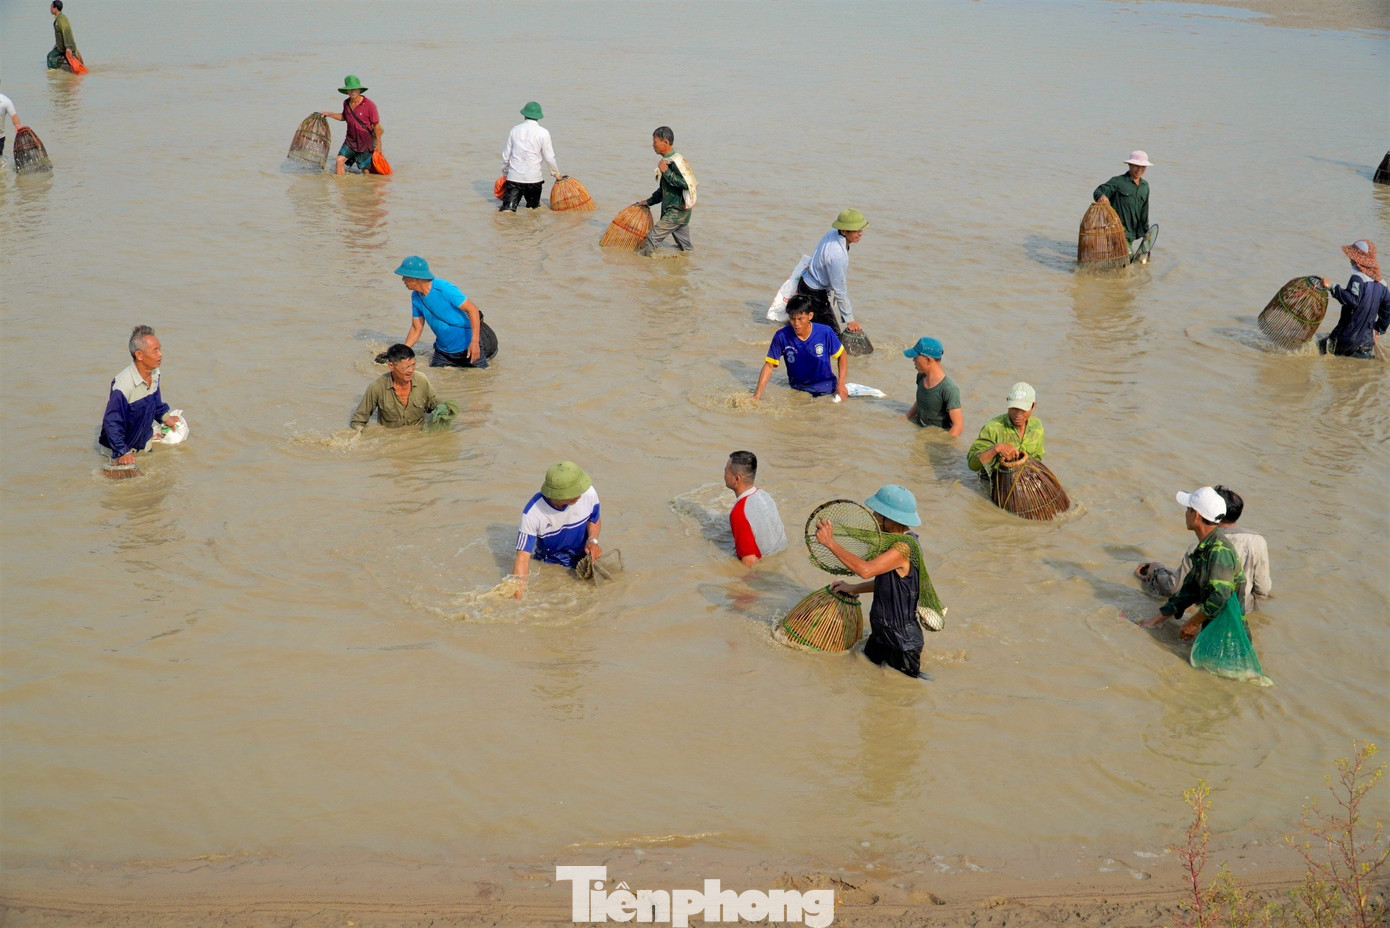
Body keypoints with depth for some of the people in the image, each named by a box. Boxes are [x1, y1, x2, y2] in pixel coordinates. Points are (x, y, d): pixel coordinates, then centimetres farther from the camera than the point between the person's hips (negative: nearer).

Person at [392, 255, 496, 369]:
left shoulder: (444, 289, -24)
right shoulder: (415, 297, -3)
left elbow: (472, 309, -22)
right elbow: (416, 329, 6)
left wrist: (474, 341, -30)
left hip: (467, 347, -6)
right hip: (442, 351, 6)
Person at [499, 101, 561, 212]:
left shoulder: (515, 129, 5)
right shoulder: (543, 132, -6)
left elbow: (506, 155, 10)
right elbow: (549, 157, -3)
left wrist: (505, 172, 23)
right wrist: (556, 173, 13)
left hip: (513, 177, 2)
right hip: (533, 178, -2)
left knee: (508, 208, -4)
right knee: (534, 207, 19)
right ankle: (530, 207, -4)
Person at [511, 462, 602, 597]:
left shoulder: (588, 493, -22)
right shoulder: (532, 514, -30)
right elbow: (523, 556, -29)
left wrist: (592, 540, -18)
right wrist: (518, 593, -39)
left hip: (583, 558, 2)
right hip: (548, 564, -2)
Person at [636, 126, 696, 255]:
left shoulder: (676, 161, -18)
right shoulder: (667, 161, 13)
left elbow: (686, 184, -27)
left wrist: (666, 172, -23)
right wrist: (649, 201, 21)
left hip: (677, 211, -10)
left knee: (653, 237, -9)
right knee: (686, 249, 16)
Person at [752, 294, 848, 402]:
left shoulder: (825, 332, -11)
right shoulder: (781, 336, -11)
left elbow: (842, 356, 5)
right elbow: (769, 365, -5)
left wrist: (841, 384, -5)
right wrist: (757, 395, -12)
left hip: (827, 385, -1)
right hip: (799, 389, 1)